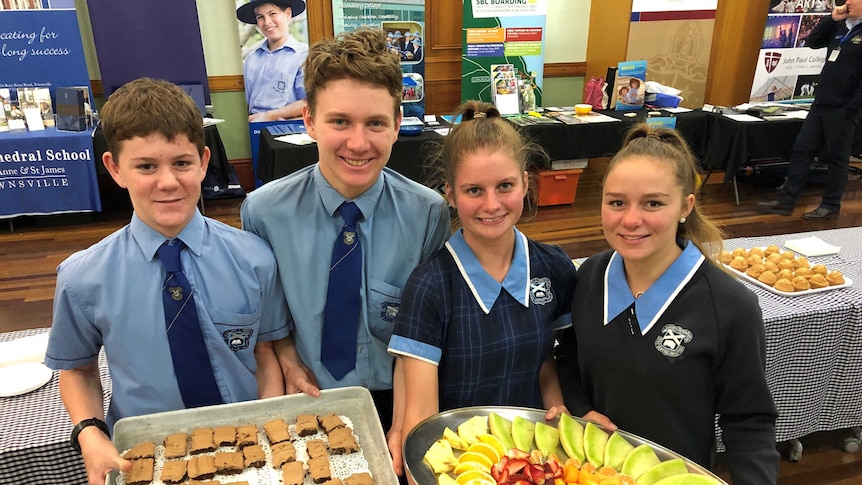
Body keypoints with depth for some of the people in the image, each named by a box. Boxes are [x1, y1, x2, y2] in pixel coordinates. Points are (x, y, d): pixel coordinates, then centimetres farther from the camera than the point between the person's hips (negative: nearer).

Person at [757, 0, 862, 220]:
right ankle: (786, 201, 10)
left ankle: (830, 206, 16)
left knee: (836, 158, 4)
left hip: (843, 109, -7)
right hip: (821, 103, 7)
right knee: (801, 150, 6)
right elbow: (812, 42, 14)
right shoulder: (840, 26, 11)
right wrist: (832, 19, 1)